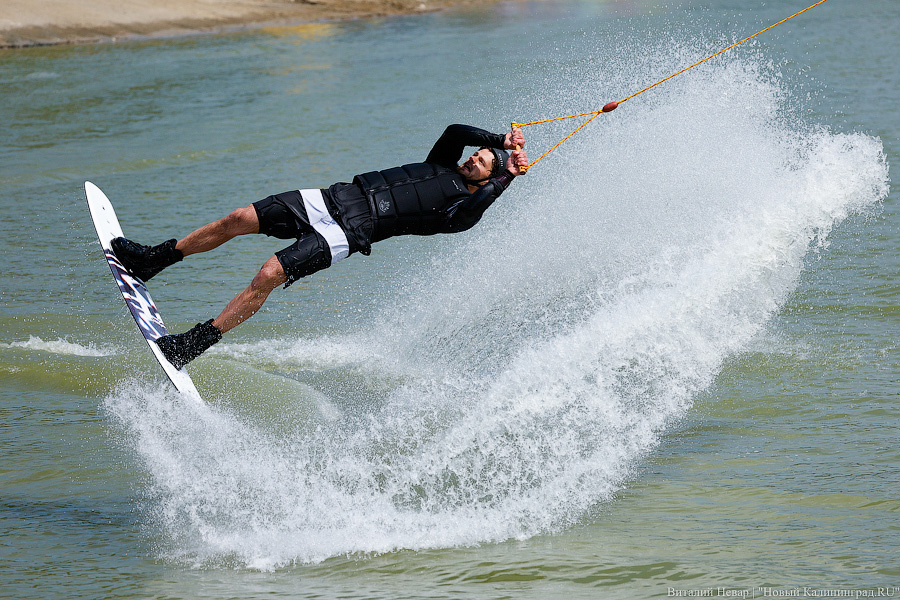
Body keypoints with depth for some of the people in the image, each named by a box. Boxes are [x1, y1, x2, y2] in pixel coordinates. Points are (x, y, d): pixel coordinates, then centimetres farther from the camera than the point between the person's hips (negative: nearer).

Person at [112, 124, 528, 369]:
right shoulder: (443, 167, 21)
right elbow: (454, 132, 7)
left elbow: (474, 206, -23)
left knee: (269, 274, -23)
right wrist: (501, 139, 5)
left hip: (350, 232, -7)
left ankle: (194, 343, -16)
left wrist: (506, 177, -23)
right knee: (239, 220, -2)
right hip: (337, 198, 7)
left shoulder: (464, 209, 0)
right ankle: (152, 260, 11)